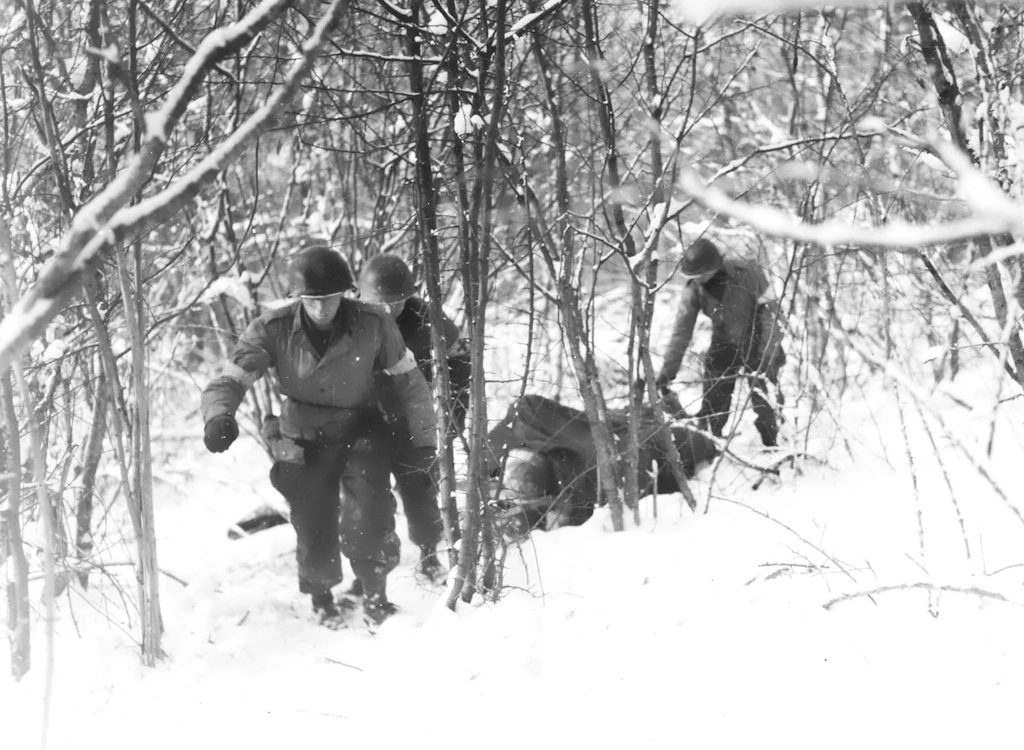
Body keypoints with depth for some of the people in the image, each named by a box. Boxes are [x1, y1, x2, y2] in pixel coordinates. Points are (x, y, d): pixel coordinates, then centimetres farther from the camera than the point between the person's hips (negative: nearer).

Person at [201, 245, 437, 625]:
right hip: (304, 439, 0)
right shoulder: (273, 330, -21)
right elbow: (228, 380, -21)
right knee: (313, 525, 0)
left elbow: (408, 380, -6)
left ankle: (375, 593, 6)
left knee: (372, 518, -16)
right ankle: (321, 597, 28)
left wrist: (423, 437, 1)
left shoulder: (373, 325, -20)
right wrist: (219, 416, -43)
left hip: (360, 431, 0)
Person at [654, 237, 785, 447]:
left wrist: (768, 356, -25)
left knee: (765, 406, -3)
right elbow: (681, 331, -13)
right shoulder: (693, 288, -17)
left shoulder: (746, 273, -27)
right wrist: (667, 372, -17)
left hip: (758, 345, -3)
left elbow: (769, 312, -20)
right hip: (723, 349, 3)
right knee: (712, 408, -2)